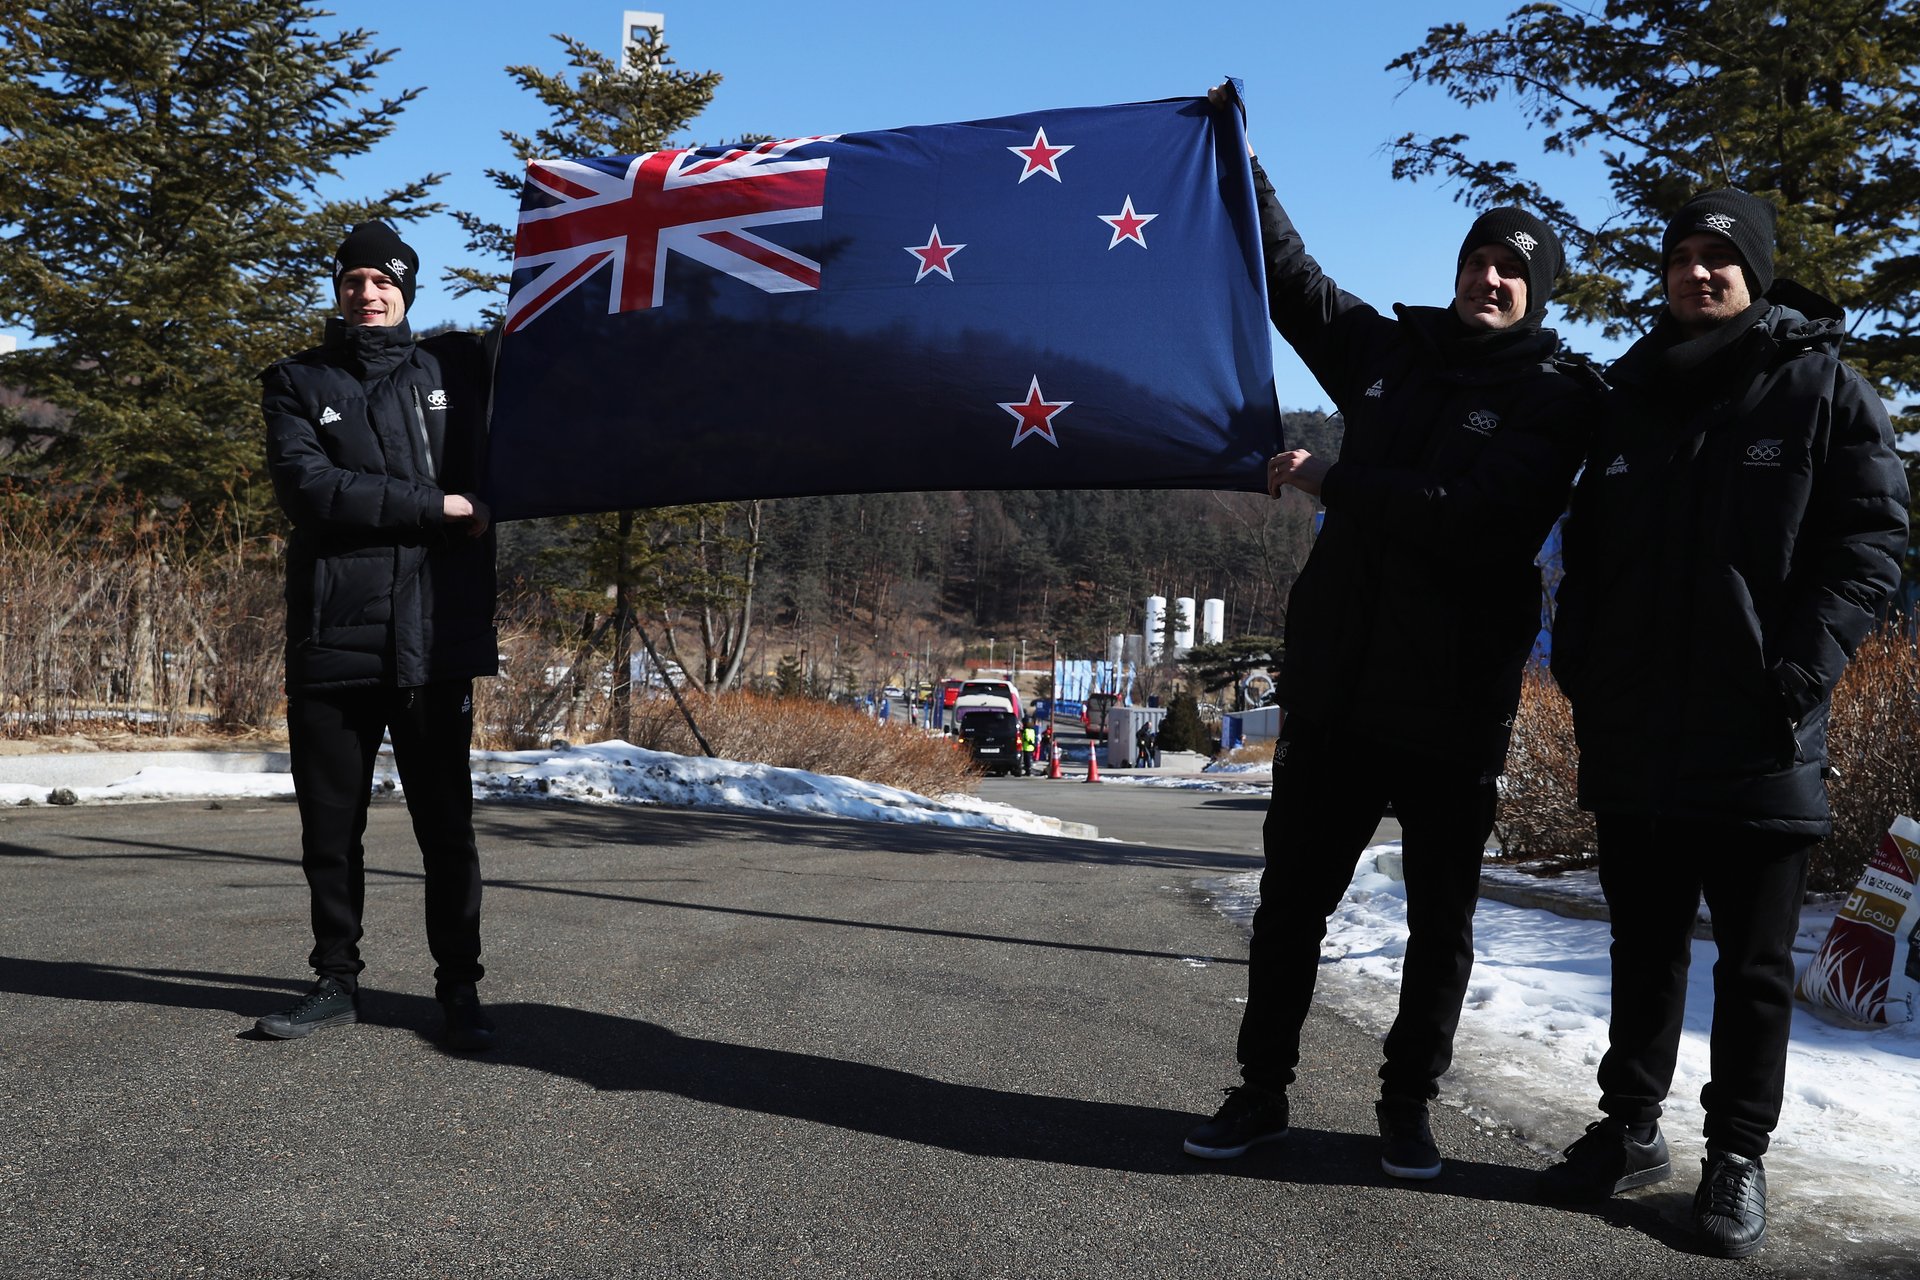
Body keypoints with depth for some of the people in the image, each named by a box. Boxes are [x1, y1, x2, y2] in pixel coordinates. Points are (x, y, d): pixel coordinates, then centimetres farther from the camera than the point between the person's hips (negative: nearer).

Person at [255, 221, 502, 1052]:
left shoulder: (459, 367, 10)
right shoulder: (298, 383, 9)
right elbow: (305, 487, -8)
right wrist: (434, 505, -12)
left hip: (435, 639, -1)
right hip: (331, 639, 1)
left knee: (446, 825, 2)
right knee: (329, 824, 9)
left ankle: (459, 988, 12)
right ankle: (336, 980, 22)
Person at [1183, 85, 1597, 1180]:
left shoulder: (1558, 397, -4)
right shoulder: (1395, 350, 11)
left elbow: (1481, 522, -20)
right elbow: (1290, 272, 20)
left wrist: (1333, 482, -18)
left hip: (1454, 704, -3)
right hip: (1335, 687, 4)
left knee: (1441, 922, 9)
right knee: (1290, 901, 9)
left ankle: (1410, 1103, 25)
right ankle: (1262, 1091, 22)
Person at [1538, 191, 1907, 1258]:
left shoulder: (1823, 390, 0)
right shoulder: (1629, 398, 12)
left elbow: (1871, 539, -6)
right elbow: (1587, 549, 15)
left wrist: (1800, 668, -15)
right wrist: (1578, 667, 4)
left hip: (1759, 742, -4)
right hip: (1633, 736, 4)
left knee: (1755, 966, 6)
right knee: (1644, 950, 15)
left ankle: (1737, 1158, 19)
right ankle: (1630, 1129, 28)